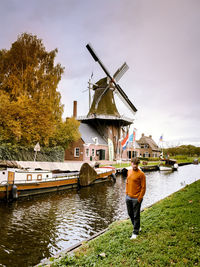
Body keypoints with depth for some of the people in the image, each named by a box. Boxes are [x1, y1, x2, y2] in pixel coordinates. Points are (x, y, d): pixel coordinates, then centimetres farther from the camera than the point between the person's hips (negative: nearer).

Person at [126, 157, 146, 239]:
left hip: (136, 198, -6)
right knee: (130, 214, 18)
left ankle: (135, 232, 19)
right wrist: (126, 193, 10)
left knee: (136, 215, 5)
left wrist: (139, 198, -13)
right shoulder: (129, 171, 6)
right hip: (128, 197, 7)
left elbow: (143, 187, -12)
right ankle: (137, 227, 39)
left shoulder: (141, 174, -14)